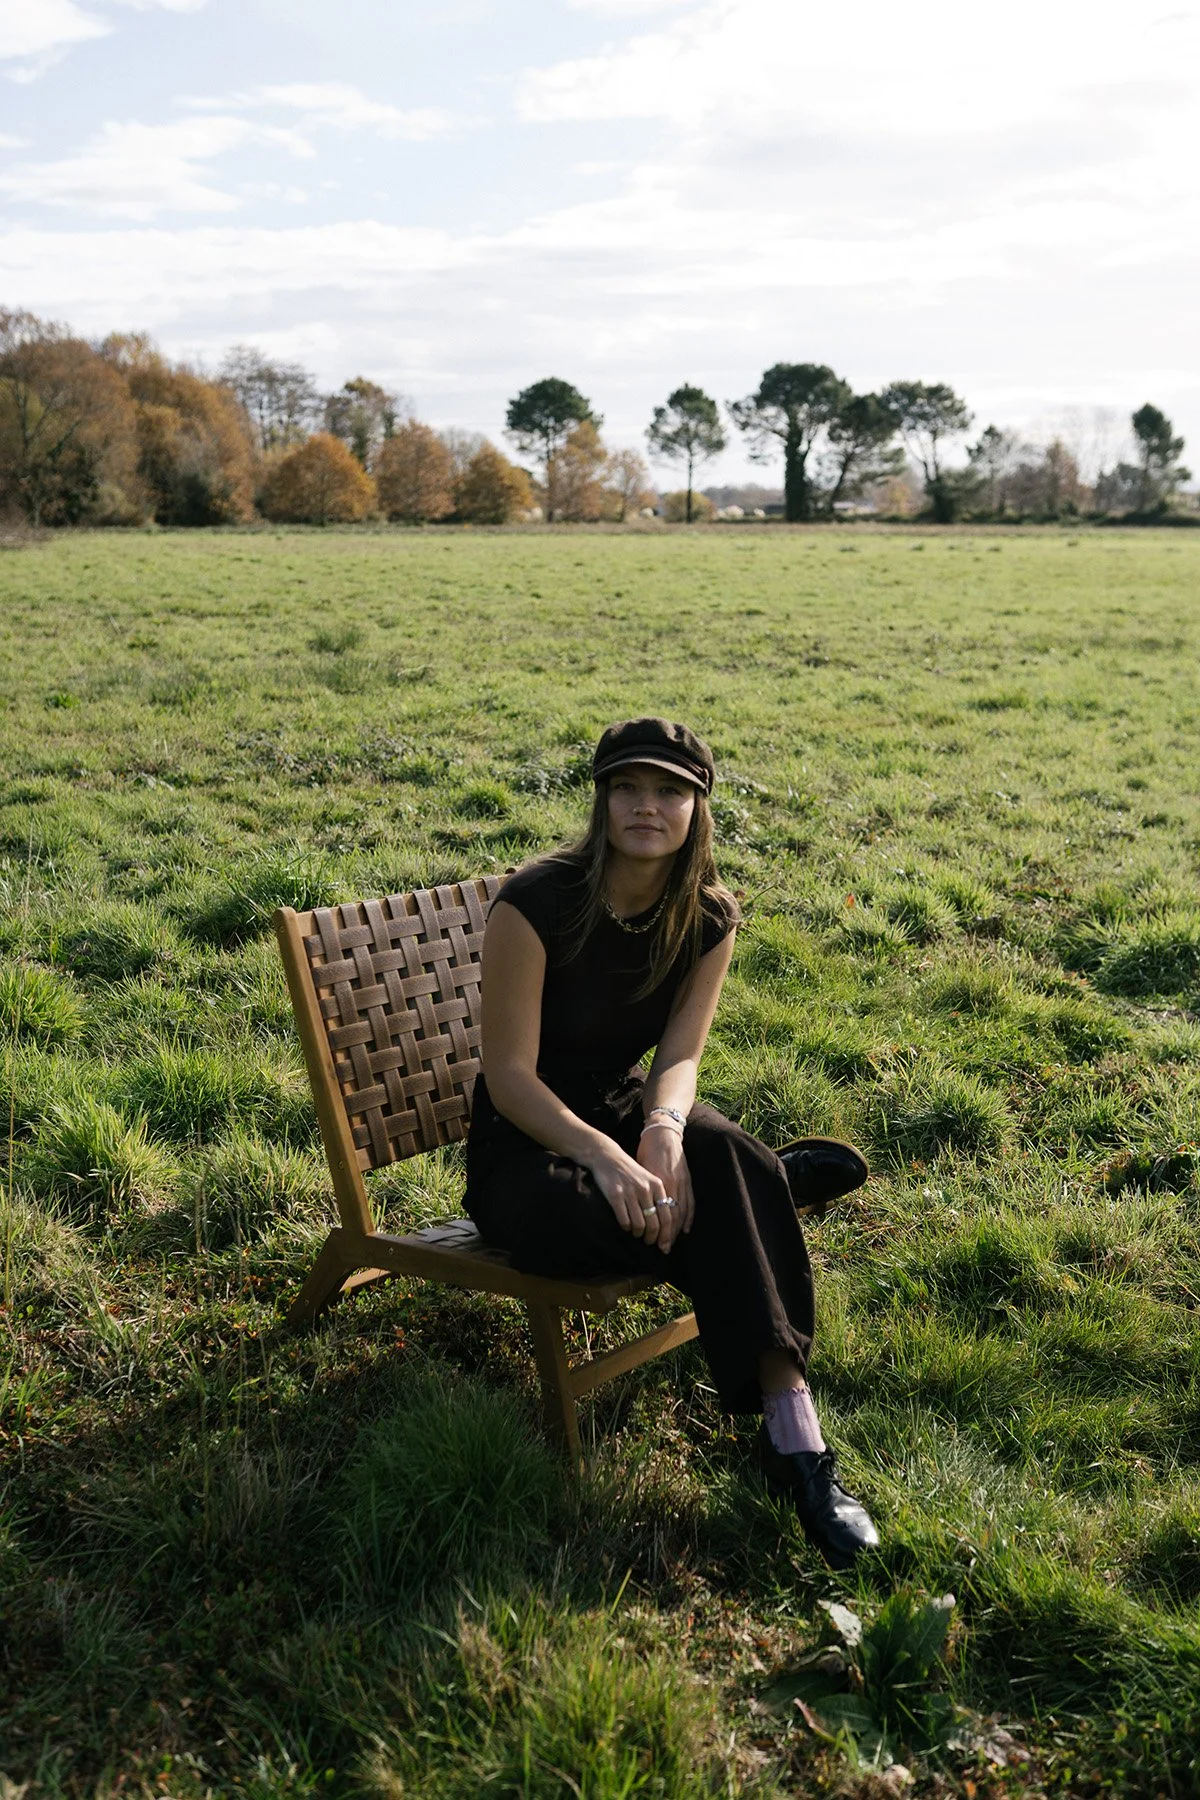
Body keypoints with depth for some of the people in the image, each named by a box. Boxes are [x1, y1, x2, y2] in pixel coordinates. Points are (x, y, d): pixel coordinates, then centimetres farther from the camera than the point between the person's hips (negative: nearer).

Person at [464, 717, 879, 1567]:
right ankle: (779, 1181, -6)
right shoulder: (538, 902, -20)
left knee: (720, 1151, -32)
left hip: (628, 1106, 4)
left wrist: (664, 1128, -32)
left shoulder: (709, 918, -4)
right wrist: (604, 1155, -36)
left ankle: (794, 1432, -35)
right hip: (525, 1140, -4)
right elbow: (508, 1077, -20)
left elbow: (679, 1053, -8)